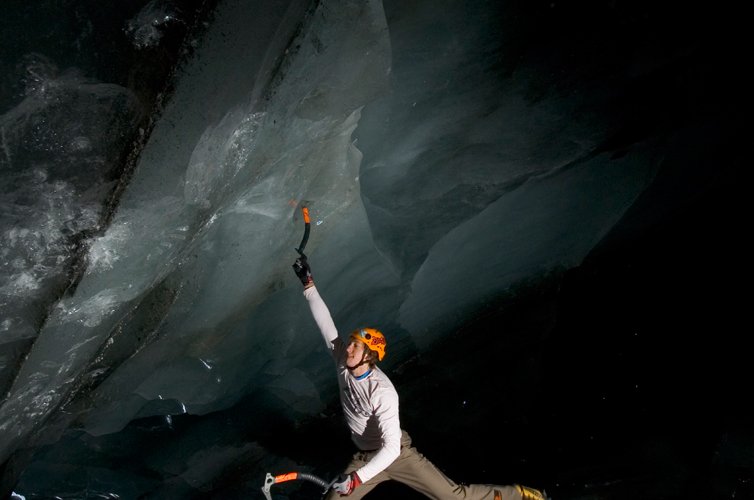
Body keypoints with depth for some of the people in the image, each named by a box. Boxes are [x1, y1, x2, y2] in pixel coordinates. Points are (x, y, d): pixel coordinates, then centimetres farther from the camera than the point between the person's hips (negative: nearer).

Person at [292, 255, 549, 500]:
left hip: (398, 454, -6)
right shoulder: (344, 362, -12)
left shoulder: (382, 392, -32)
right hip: (364, 457, 6)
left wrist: (356, 479, -42)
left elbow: (391, 448, -35)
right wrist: (308, 284, -14)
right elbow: (325, 323, -10)